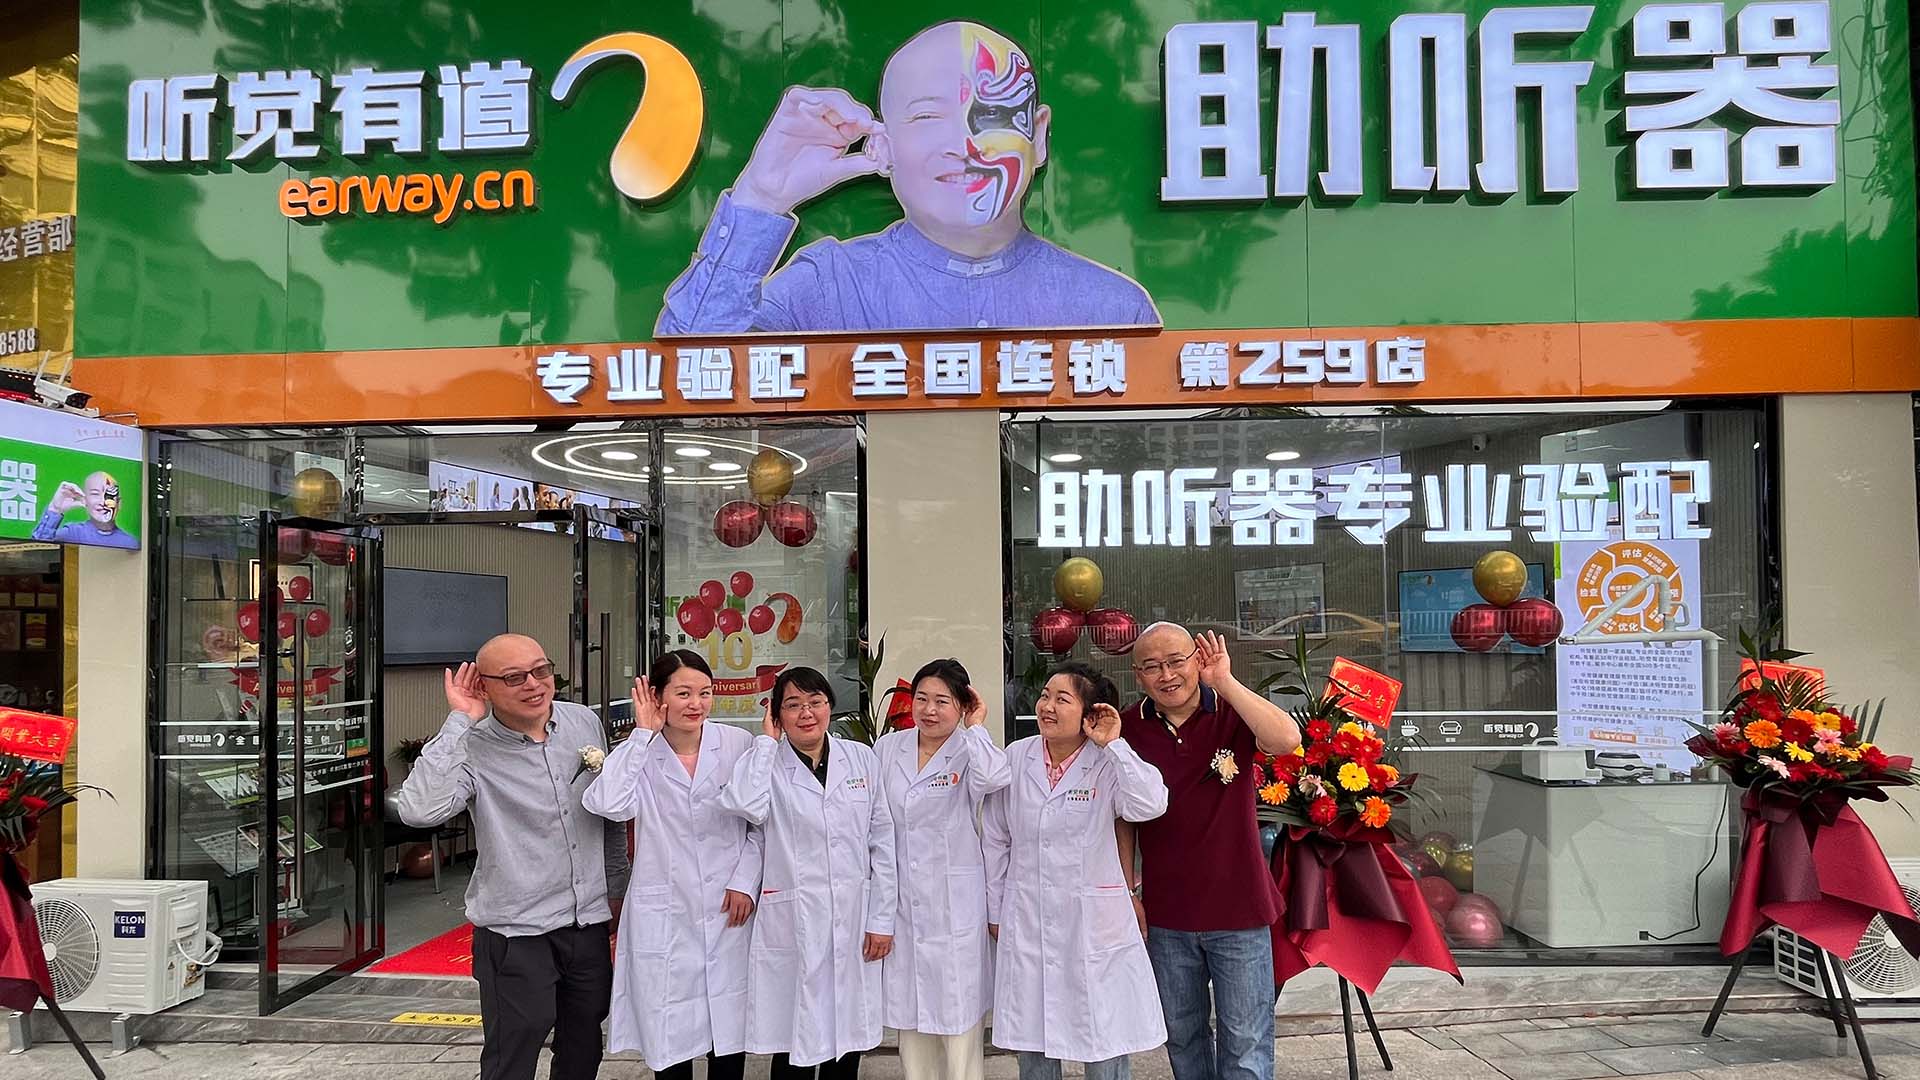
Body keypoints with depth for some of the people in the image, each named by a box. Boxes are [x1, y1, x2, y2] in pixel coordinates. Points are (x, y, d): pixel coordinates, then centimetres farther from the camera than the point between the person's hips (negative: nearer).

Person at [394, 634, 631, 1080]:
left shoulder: (585, 722, 0)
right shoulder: (472, 747, -13)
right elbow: (419, 809, -33)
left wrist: (617, 887, 17)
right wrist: (460, 722, -27)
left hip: (590, 921, 5)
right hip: (515, 930, -4)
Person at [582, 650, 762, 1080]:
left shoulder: (738, 744, -3)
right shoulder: (640, 753, -3)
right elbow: (607, 803, -23)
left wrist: (746, 882, -6)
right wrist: (643, 733, -16)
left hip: (728, 910, 1)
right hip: (664, 916, 0)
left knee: (730, 1028, 9)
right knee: (672, 1034, 8)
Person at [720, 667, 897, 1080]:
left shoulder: (862, 759, 5)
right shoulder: (768, 764, -1)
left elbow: (882, 843, 6)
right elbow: (744, 804, -25)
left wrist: (882, 920, 2)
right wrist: (767, 740, -11)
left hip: (854, 922, 2)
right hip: (793, 926, -2)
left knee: (849, 1046, 11)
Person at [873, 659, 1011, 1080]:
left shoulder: (970, 753, -8)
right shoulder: (887, 749, 4)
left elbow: (995, 778, -33)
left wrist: (975, 728, -19)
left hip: (955, 905, -4)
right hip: (901, 903, 4)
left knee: (958, 1017, 4)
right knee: (909, 1018, 14)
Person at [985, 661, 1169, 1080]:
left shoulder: (1106, 765, -8)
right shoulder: (1016, 757, 0)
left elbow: (1149, 805, -29)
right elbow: (997, 840, 8)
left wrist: (1113, 744, -22)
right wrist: (996, 911, 11)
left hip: (1093, 922, -3)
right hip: (1026, 921, 3)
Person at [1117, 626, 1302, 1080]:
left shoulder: (1232, 712, -9)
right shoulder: (1128, 727, -5)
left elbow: (1287, 739, -30)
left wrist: (1226, 682, -27)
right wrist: (1128, 891, 4)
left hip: (1238, 908, -2)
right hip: (1165, 913, 2)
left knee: (1245, 1041, 8)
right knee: (1182, 1035, 19)